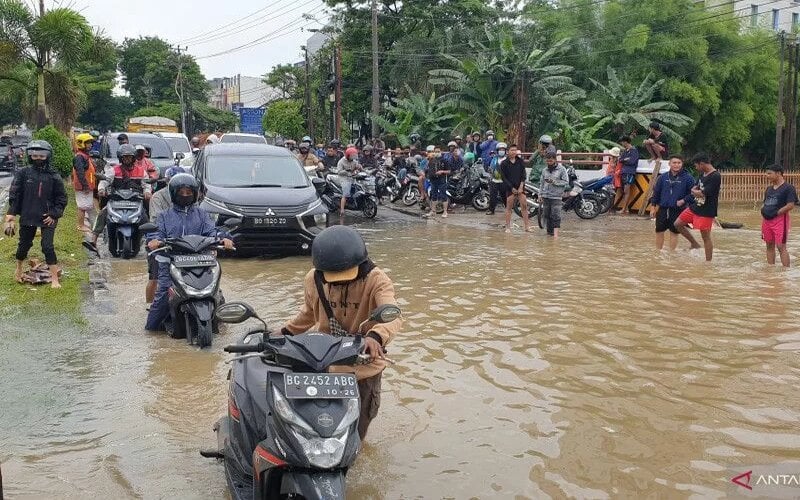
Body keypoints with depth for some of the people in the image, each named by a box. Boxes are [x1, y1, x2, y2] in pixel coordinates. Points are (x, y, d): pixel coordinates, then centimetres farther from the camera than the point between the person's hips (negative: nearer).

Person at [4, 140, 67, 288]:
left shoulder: (54, 176, -4)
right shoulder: (23, 173, -3)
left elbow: (61, 198, 2)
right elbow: (14, 195, -3)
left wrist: (54, 214, -8)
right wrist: (11, 214, -10)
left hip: (47, 218, -2)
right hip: (27, 217, 2)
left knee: (48, 247, -8)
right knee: (24, 245, 17)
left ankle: (55, 279, -1)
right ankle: (18, 269, 44)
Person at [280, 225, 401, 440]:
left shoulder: (376, 280, -22)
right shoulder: (314, 280, -8)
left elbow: (393, 316, -39)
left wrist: (376, 336, -59)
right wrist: (286, 332, 13)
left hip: (364, 364, -2)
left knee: (356, 429, 17)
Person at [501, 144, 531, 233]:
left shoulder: (520, 161, 8)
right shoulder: (504, 163, -1)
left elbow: (523, 174, 6)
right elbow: (503, 177, -3)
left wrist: (521, 186, -6)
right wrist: (512, 188, -9)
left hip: (520, 187, 3)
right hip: (509, 188, -2)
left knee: (524, 206, -2)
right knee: (509, 207, -1)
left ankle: (527, 226, 0)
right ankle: (507, 227, 4)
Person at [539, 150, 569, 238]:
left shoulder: (561, 169, -2)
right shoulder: (545, 170, 12)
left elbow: (566, 182, -6)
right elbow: (542, 183, 17)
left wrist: (554, 181, -15)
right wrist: (540, 194, 10)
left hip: (556, 196, -5)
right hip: (546, 196, 5)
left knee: (556, 216, -10)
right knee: (547, 215, 8)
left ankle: (555, 233, -11)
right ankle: (549, 231, 17)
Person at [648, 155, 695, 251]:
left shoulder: (688, 178, -4)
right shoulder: (663, 177, 5)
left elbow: (693, 193, -3)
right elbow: (656, 192, 11)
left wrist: (684, 201, -15)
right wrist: (653, 206, 7)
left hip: (678, 210, -3)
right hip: (662, 209, 3)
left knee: (674, 233, 5)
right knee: (659, 232, 7)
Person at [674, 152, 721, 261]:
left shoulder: (715, 177, -21)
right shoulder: (703, 174, 7)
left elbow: (703, 194, -24)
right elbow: (694, 189, 13)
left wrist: (695, 192, -4)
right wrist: (696, 191, -10)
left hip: (706, 212, -9)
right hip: (695, 207, 9)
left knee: (706, 236, -2)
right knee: (678, 224, 14)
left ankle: (708, 261, 8)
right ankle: (695, 244, 28)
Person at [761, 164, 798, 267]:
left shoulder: (788, 188, -8)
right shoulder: (769, 189, 15)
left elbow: (791, 205, -16)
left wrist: (776, 213, -17)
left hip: (780, 220, -7)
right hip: (767, 220, 7)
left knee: (781, 247, -10)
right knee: (770, 246, 12)